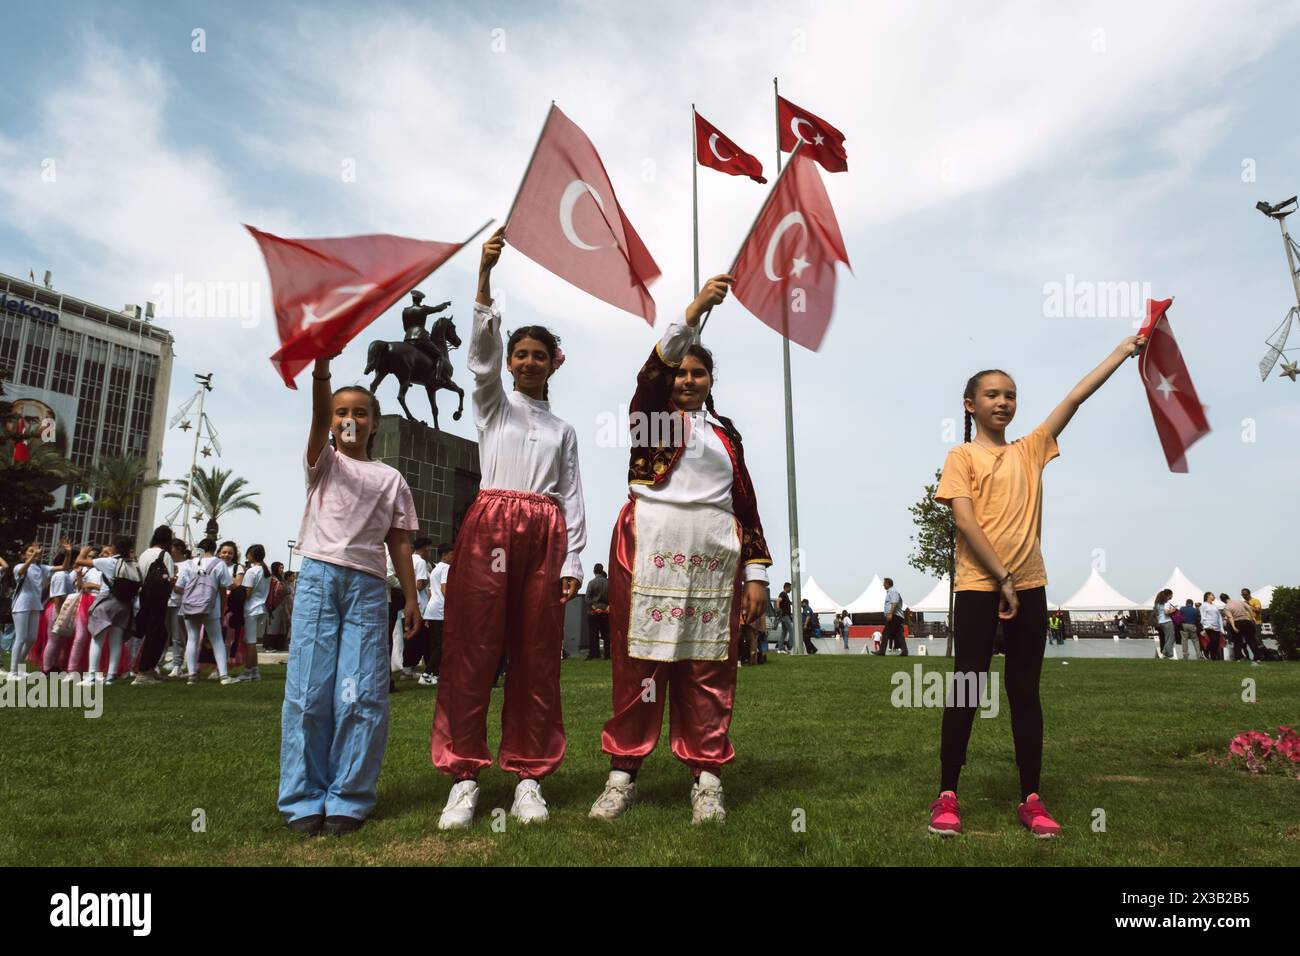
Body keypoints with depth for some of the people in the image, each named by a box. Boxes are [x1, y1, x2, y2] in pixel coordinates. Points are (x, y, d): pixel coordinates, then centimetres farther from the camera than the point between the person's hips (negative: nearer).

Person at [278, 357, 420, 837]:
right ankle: (303, 799, 8)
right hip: (318, 576, 0)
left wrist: (411, 597, 4)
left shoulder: (391, 478, 15)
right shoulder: (324, 462, 11)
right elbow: (318, 419, -10)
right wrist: (320, 369, -28)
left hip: (367, 584, 1)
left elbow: (399, 542, 12)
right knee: (309, 690, -3)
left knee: (363, 695, -5)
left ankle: (349, 799, 5)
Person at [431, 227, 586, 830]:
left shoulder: (563, 430, 21)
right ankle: (464, 777, 0)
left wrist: (573, 561, 2)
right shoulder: (492, 405, 15)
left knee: (536, 656, 1)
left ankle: (529, 777, 9)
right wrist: (485, 276, -16)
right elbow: (482, 350, -3)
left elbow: (572, 497, 13)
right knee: (473, 650, -7)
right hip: (491, 525, -2)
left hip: (546, 535, 2)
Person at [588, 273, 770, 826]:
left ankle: (706, 778, 12)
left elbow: (745, 505, 15)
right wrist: (693, 312, -23)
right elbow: (653, 370, -12)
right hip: (650, 549, -2)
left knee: (709, 667, 3)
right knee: (640, 660, -1)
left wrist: (756, 573, 7)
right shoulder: (650, 412, 11)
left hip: (715, 556, 3)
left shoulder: (726, 432, 18)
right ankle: (623, 774, 9)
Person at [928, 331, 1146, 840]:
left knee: (1025, 692, 8)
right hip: (978, 586, -4)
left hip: (1029, 586, 4)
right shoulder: (962, 456, 0)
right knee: (967, 688, -1)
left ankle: (1031, 799, 16)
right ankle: (947, 796, 8)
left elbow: (1074, 399, 8)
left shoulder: (1029, 449, 13)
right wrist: (1001, 578, -14)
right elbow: (964, 520, -10)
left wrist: (1123, 351, 4)